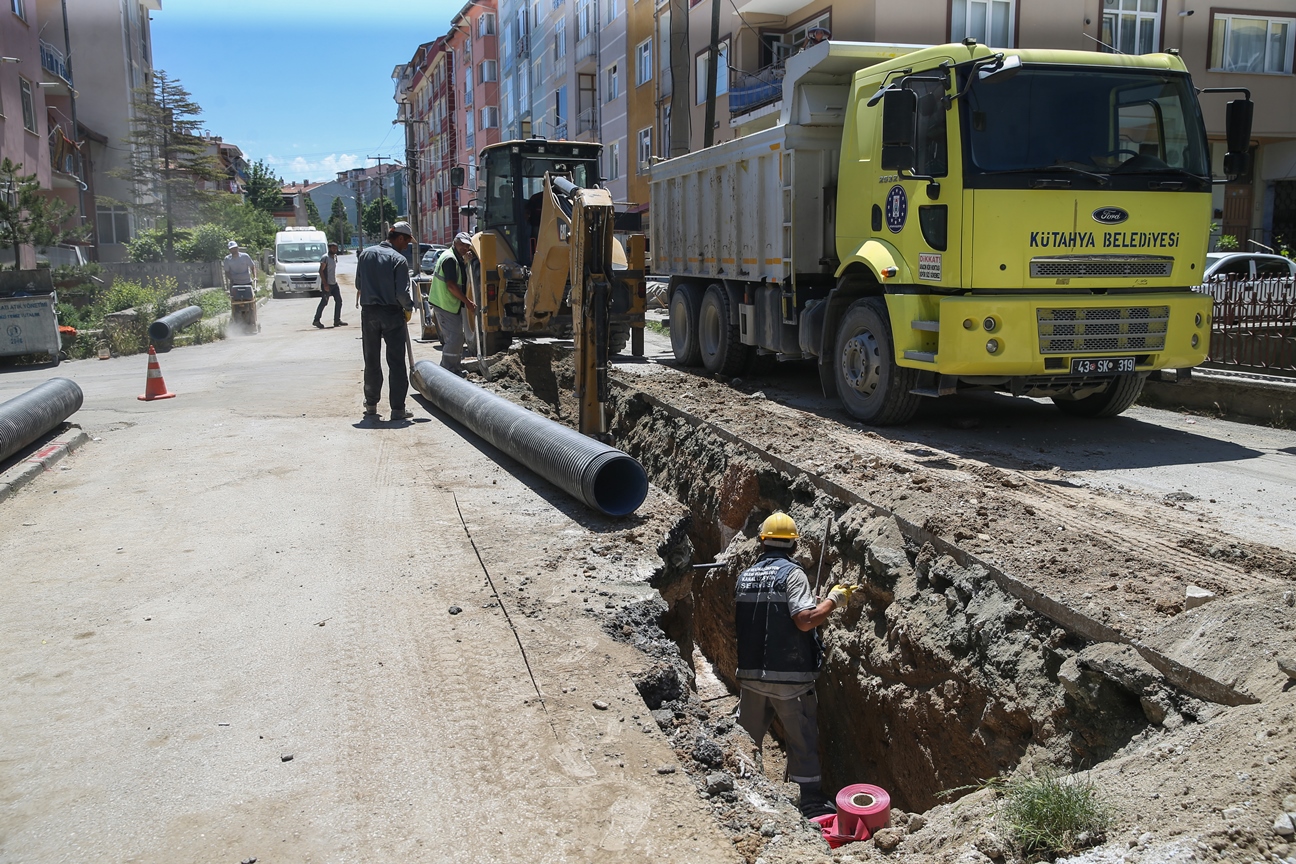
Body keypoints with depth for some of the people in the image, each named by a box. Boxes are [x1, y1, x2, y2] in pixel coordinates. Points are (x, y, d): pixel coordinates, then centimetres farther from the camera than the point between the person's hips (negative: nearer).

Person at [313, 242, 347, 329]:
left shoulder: (335, 256, 12)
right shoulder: (325, 257, -14)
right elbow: (321, 271, -18)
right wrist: (325, 284, -22)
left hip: (334, 283, 8)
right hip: (327, 284, -8)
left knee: (339, 301, 5)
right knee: (324, 302, -4)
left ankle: (337, 320, 9)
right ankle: (316, 320, 5)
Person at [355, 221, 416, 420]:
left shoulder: (366, 254, 4)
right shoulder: (399, 259, -11)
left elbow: (358, 285, 8)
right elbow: (402, 293, -15)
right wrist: (408, 309, 2)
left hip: (368, 312, 4)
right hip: (392, 314, -4)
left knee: (371, 360, 15)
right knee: (396, 362, 1)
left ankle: (371, 404, 23)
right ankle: (398, 408, -1)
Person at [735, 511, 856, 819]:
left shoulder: (745, 575, 7)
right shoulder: (791, 573, -11)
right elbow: (805, 620, -21)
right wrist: (834, 599, -9)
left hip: (750, 673, 5)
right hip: (789, 675, -5)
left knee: (747, 737, 17)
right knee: (803, 739, 7)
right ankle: (811, 801, 13)